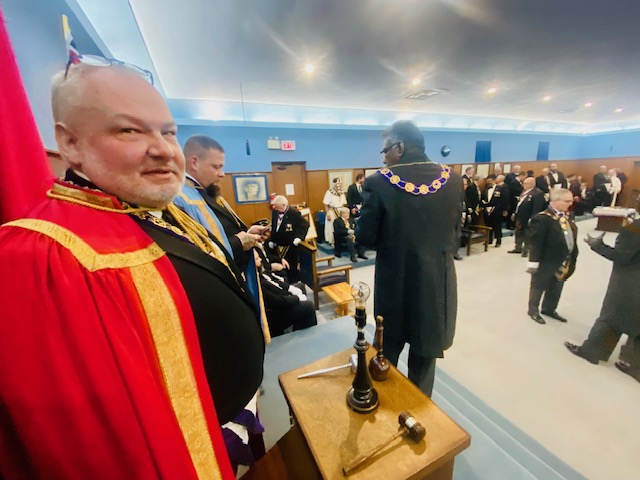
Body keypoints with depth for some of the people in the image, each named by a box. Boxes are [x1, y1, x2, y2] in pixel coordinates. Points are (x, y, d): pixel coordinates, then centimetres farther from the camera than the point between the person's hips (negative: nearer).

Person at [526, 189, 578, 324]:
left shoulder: (567, 215, 5)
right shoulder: (542, 218, -22)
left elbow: (571, 237, 11)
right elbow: (536, 243, -23)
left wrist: (572, 257, 11)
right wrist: (534, 262, -22)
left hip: (565, 261, 8)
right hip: (546, 261, -8)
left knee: (556, 287, 21)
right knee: (539, 286, 10)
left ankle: (549, 309, 39)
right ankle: (533, 310, 28)